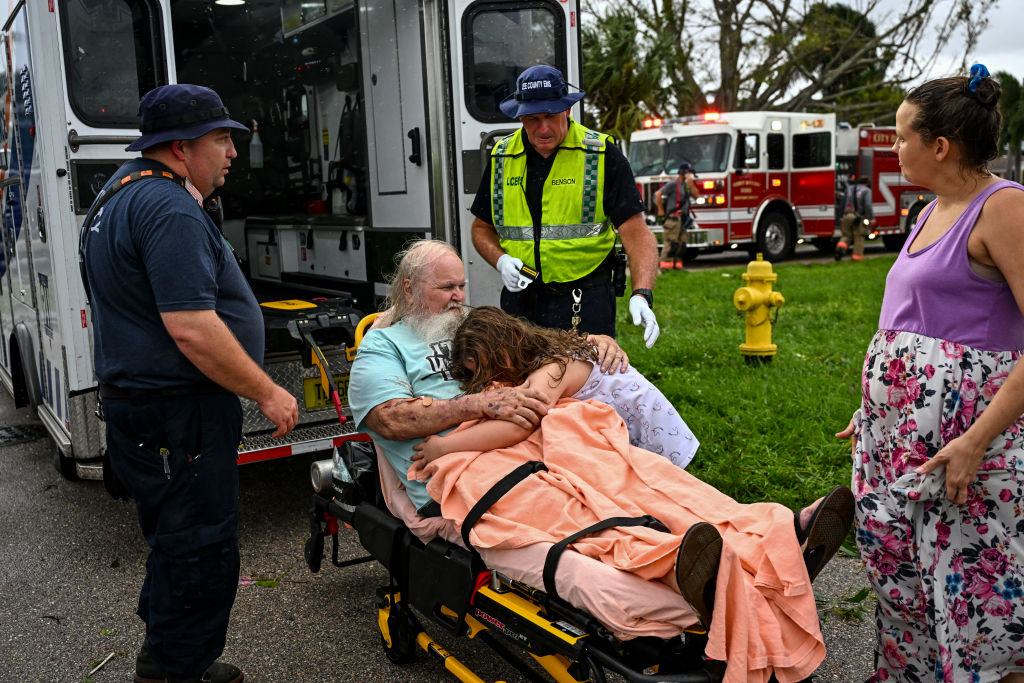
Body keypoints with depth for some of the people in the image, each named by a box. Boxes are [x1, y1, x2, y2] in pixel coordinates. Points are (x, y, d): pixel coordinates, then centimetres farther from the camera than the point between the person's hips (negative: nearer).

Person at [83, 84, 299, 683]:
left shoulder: (125, 193, 16)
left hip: (141, 403, 11)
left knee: (179, 539, 22)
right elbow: (191, 328, -27)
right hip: (178, 415, -11)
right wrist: (268, 393, -18)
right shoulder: (171, 209, -20)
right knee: (201, 551, 0)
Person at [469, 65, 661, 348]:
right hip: (520, 299, 3)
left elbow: (636, 233, -10)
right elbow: (482, 228, 16)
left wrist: (641, 295, -26)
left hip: (585, 303, -3)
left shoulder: (601, 155, -4)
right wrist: (501, 260, -5)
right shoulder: (502, 157, 6)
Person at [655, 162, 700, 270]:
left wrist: (691, 183, 1)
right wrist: (661, 210, -9)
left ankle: (677, 264, 12)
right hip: (673, 217, -9)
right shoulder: (673, 184, -7)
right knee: (671, 242, -13)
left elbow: (696, 195, 9)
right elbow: (658, 194, -11)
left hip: (683, 219, 9)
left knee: (681, 244, 7)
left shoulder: (686, 185, 18)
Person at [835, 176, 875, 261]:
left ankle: (841, 247, -15)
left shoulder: (849, 189, 16)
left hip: (847, 216, 4)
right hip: (859, 218, -4)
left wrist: (843, 215, 30)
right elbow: (868, 205, -12)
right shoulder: (866, 190, 1)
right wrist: (872, 218, -9)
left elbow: (843, 204, 20)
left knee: (847, 236, 12)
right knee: (859, 237, 8)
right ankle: (857, 254, 9)